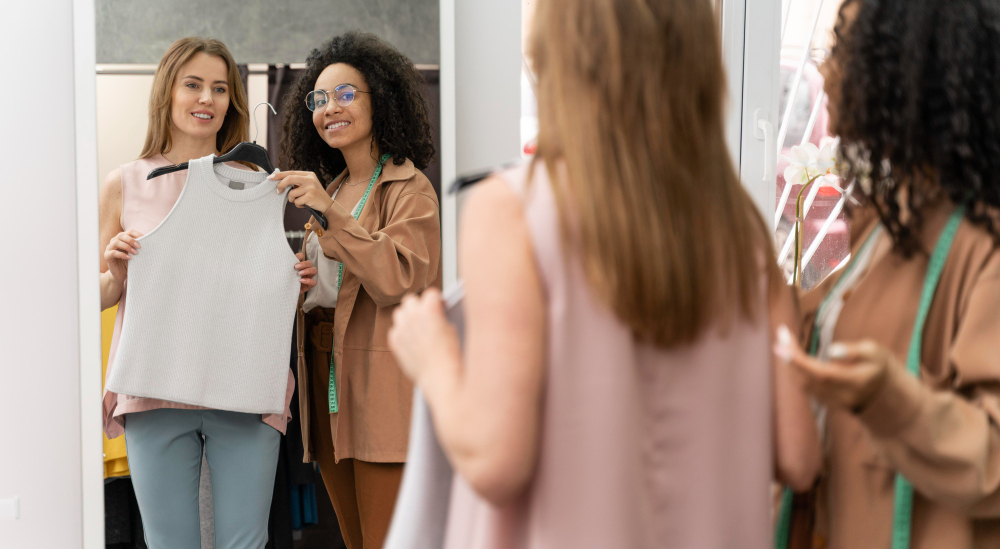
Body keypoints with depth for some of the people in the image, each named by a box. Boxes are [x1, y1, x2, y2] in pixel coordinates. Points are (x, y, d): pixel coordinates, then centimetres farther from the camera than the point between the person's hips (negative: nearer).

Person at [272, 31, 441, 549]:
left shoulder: (409, 188, -5)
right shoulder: (331, 188, 18)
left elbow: (396, 279, -19)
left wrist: (331, 214, -24)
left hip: (381, 384, -8)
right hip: (326, 377, 8)